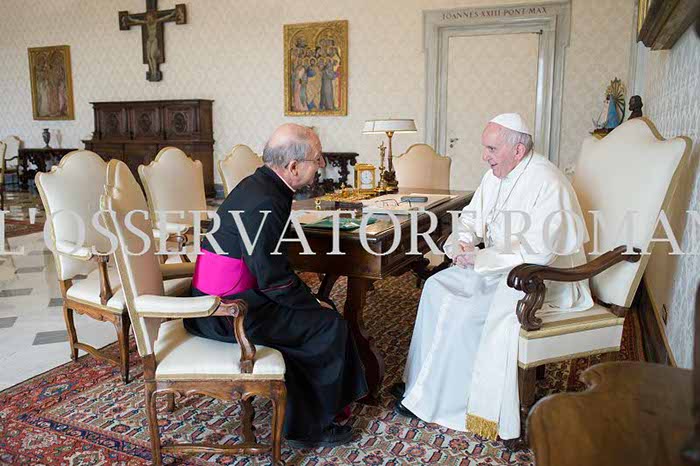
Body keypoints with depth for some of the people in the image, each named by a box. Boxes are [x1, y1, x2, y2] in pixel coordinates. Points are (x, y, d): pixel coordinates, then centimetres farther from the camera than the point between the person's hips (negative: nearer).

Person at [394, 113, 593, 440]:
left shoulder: (547, 184, -22)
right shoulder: (495, 176, 5)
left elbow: (539, 252, -27)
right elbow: (471, 218, 13)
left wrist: (479, 257, -24)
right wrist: (460, 242, -9)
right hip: (499, 266, 9)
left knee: (466, 311, -23)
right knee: (437, 286, -4)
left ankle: (432, 400, -6)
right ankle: (420, 383, 2)